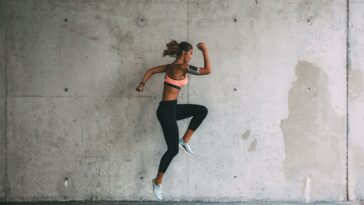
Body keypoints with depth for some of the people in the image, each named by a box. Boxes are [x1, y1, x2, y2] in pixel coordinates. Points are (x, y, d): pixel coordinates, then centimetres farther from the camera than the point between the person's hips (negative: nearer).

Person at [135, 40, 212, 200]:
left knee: (202, 111, 11)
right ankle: (157, 182, 11)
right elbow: (207, 70, -18)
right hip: (166, 110, -10)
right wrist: (205, 51, -10)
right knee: (173, 149, -4)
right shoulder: (181, 67, -18)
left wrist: (142, 84, 16)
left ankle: (184, 141, 14)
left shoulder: (172, 66, 9)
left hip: (172, 108, 10)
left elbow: (151, 70, 17)